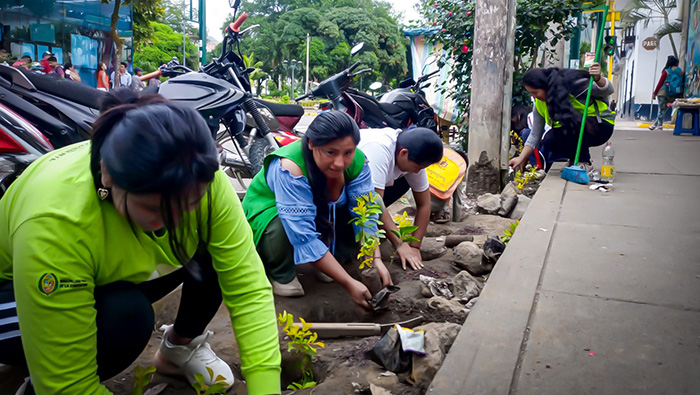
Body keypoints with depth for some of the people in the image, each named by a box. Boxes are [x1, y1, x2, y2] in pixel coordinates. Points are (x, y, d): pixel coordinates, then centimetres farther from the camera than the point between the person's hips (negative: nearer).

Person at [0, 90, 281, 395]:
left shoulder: (199, 182, -29)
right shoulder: (54, 223, -41)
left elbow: (249, 287, -26)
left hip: (121, 278, 5)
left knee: (216, 249, -17)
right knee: (126, 314, -34)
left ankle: (180, 345, 10)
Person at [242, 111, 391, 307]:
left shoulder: (357, 161, -22)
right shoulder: (290, 167, -38)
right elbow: (305, 238, -41)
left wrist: (376, 260, -34)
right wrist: (349, 284, -41)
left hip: (321, 212, 5)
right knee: (283, 227, -38)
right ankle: (280, 272, -7)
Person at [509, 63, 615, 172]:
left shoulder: (573, 84, -24)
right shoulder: (540, 103, -7)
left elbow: (608, 90, -18)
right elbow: (535, 134, -3)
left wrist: (598, 78, -41)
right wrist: (521, 158, -11)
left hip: (601, 125, -6)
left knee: (571, 122, -35)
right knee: (548, 140, -20)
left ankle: (584, 163, -18)